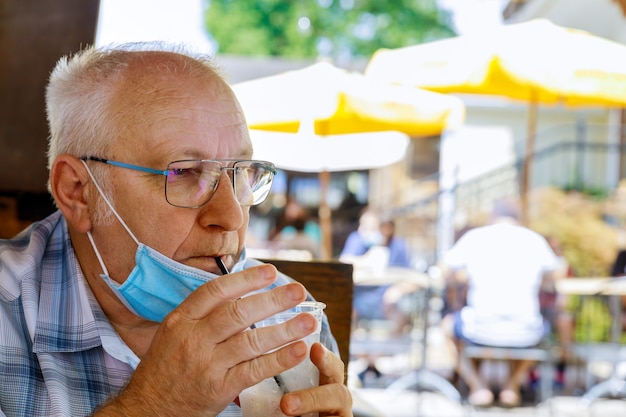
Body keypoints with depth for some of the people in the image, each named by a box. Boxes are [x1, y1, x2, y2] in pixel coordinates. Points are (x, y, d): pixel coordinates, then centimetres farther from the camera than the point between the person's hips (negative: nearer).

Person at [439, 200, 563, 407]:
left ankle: (477, 386, 14)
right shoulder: (535, 239, 9)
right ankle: (512, 386, 22)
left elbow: (445, 270, 13)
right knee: (540, 327, 38)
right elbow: (554, 274, 23)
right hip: (524, 332, 2)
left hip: (482, 330, -2)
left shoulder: (474, 236, 5)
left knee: (449, 323, 31)